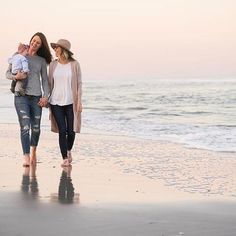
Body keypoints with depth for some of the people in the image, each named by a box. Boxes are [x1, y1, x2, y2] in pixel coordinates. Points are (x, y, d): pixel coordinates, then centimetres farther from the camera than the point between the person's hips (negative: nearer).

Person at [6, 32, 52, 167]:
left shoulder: (41, 61, 11)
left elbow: (45, 80, 11)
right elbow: (8, 73, 7)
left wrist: (46, 96, -1)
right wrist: (15, 77, -14)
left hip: (36, 97, 2)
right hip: (21, 96, -2)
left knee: (36, 128, 6)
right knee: (25, 127, -12)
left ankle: (33, 151, 31)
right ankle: (26, 157, -12)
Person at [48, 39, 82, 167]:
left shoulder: (74, 64, -2)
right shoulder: (53, 64, 5)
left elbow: (79, 84, 0)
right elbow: (50, 83, 10)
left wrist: (79, 102, -5)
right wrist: (47, 99, 7)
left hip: (71, 102, -1)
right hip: (56, 102, 1)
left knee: (71, 131, 1)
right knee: (62, 131, -5)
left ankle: (69, 150, 29)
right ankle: (65, 158, 2)